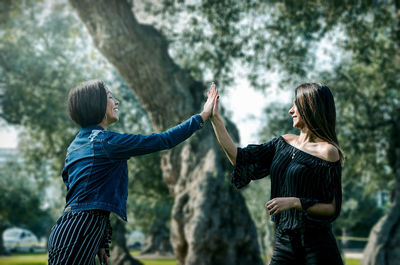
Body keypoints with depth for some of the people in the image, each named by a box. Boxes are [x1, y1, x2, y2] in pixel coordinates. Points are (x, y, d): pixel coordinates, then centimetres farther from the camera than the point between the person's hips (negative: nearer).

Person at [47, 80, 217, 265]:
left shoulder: (76, 146, 18)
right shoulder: (106, 141, -10)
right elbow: (164, 140, -8)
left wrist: (100, 244, 21)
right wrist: (203, 116, 2)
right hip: (77, 235, -10)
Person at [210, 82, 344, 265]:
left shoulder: (327, 152, -10)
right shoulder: (284, 143, 10)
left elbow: (333, 209, -10)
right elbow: (239, 159, 8)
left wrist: (294, 202, -22)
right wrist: (215, 118, 9)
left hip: (317, 246, -5)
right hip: (284, 244, 6)